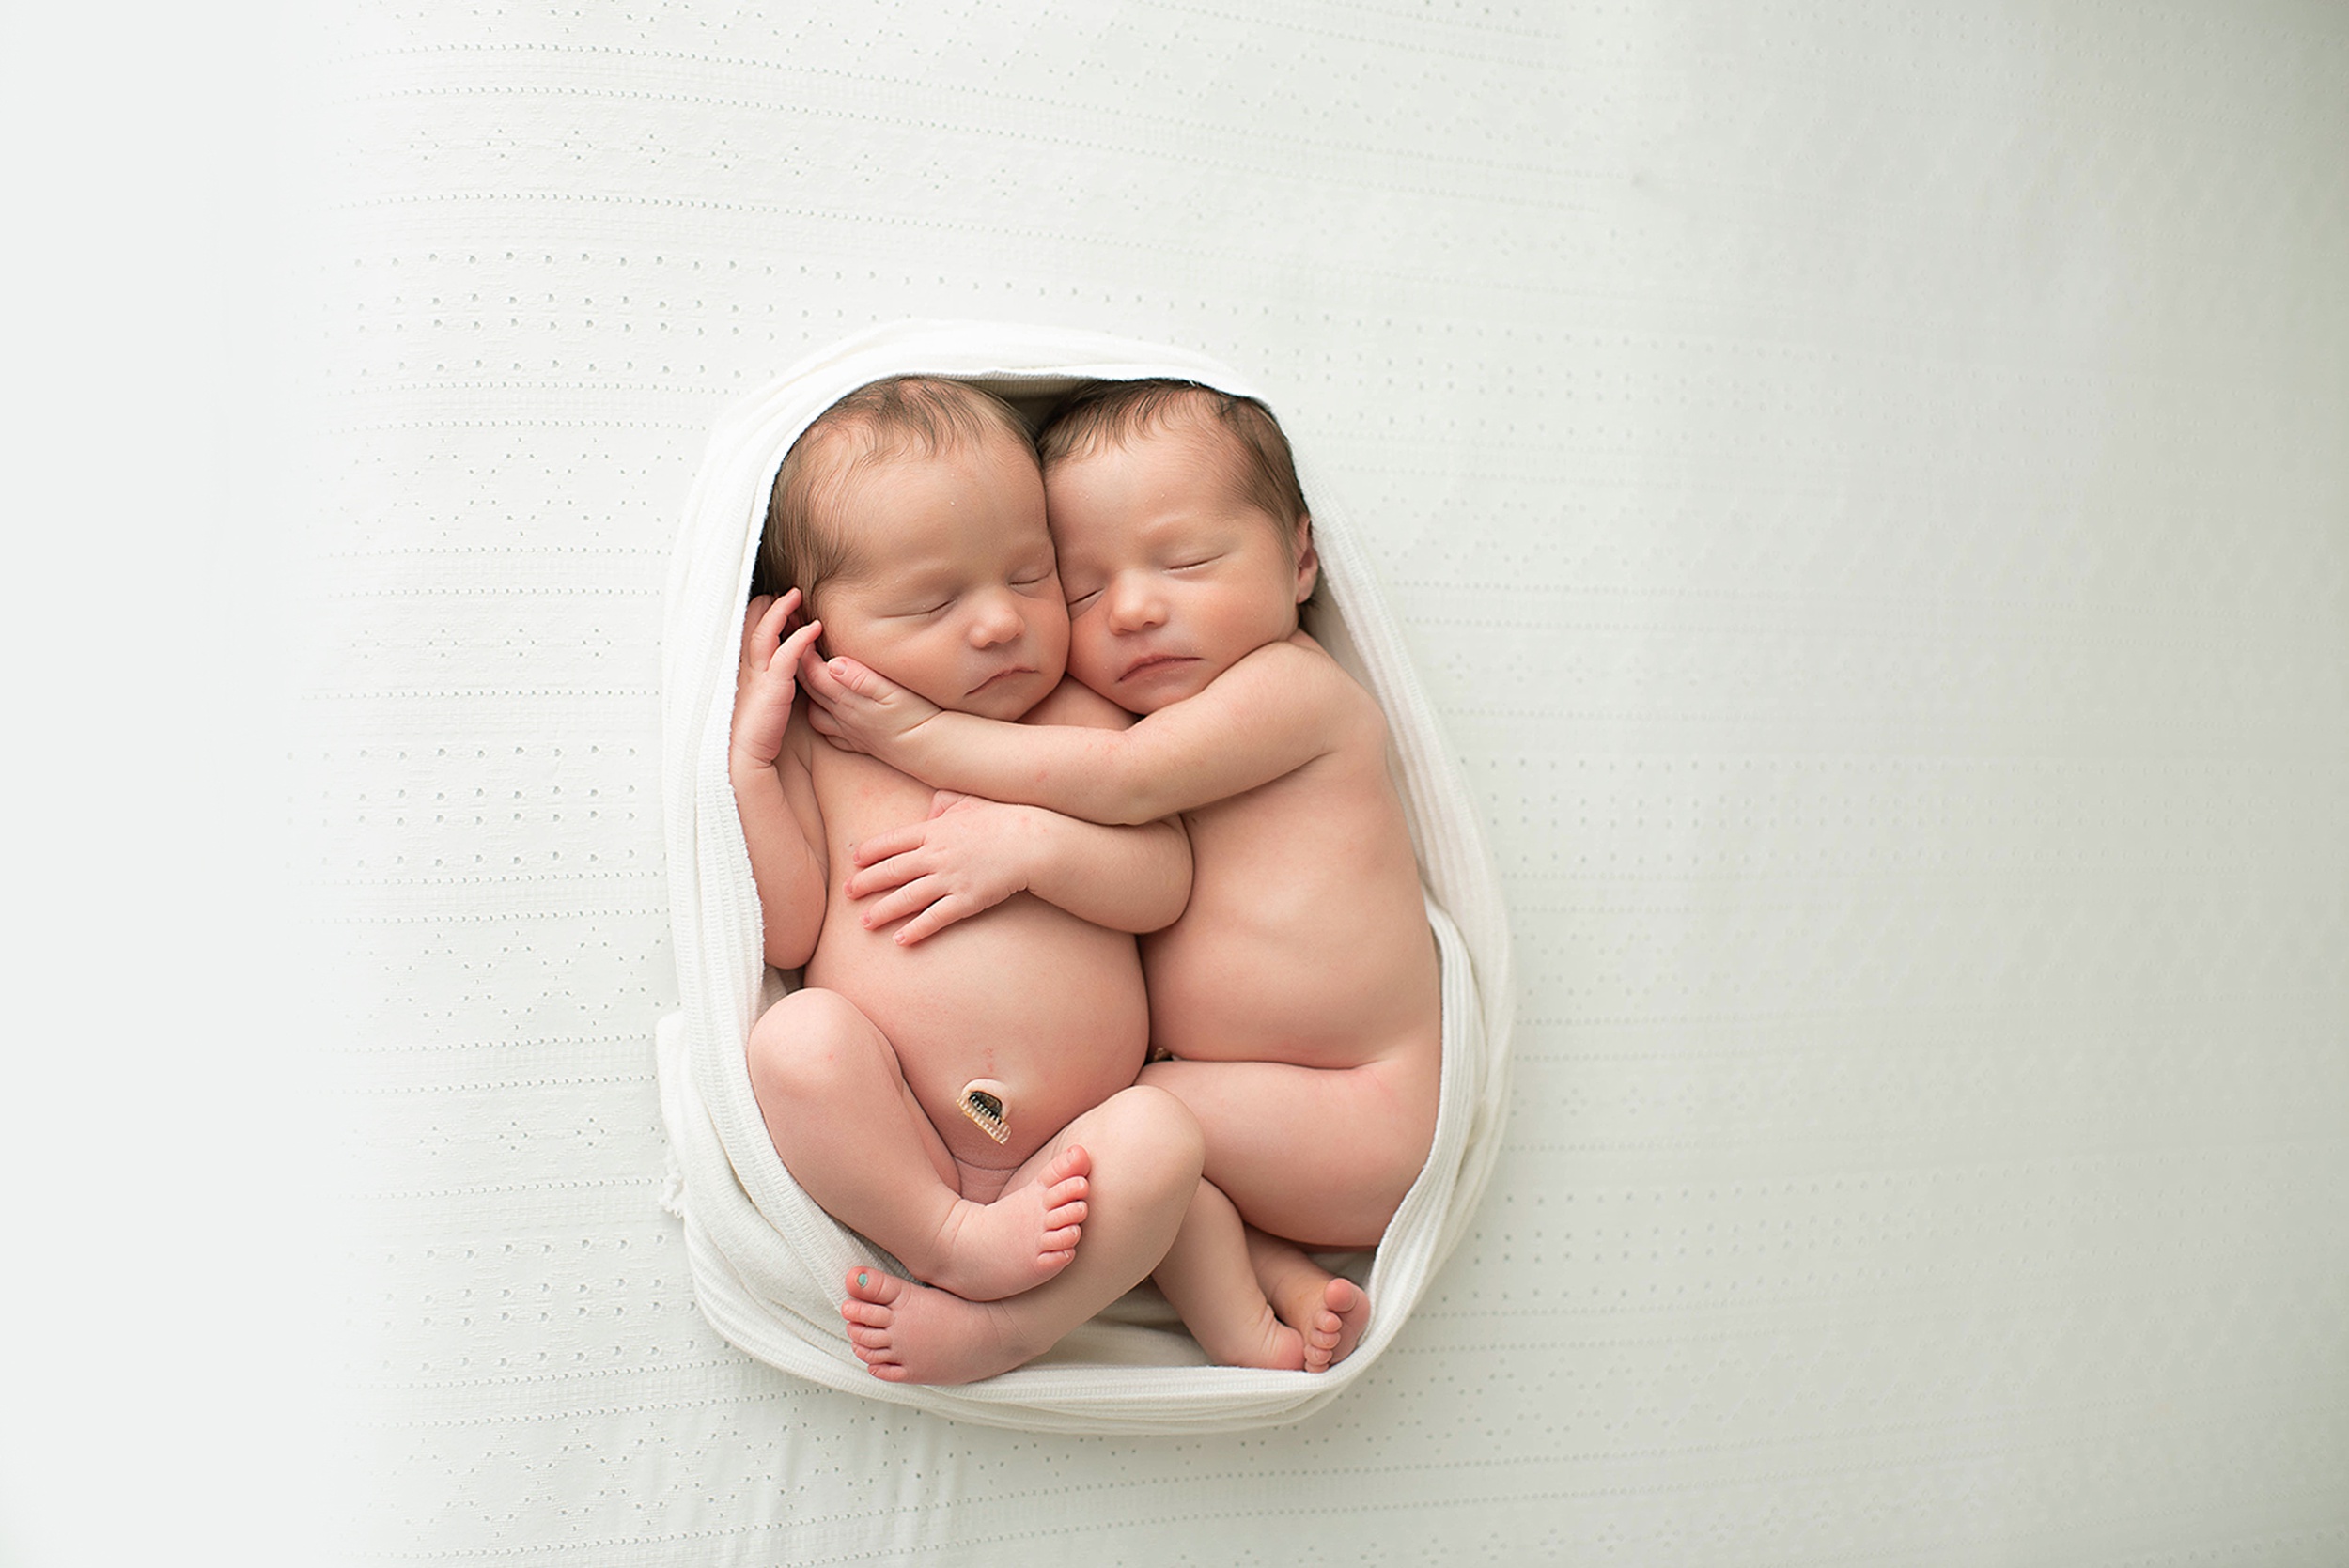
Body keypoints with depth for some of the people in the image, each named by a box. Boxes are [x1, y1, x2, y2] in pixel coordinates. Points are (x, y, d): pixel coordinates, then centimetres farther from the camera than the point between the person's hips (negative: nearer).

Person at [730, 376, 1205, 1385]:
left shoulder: (1074, 723, 10)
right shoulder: (817, 752, 7)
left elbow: (1164, 885, 2)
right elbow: (784, 933, -2)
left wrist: (1035, 846, -14)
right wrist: (749, 758, -7)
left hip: (1069, 1150, 1)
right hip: (884, 1154, -1)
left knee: (1160, 1138, -29)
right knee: (800, 1036, -30)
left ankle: (992, 1334, -17)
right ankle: (953, 1243, -17)